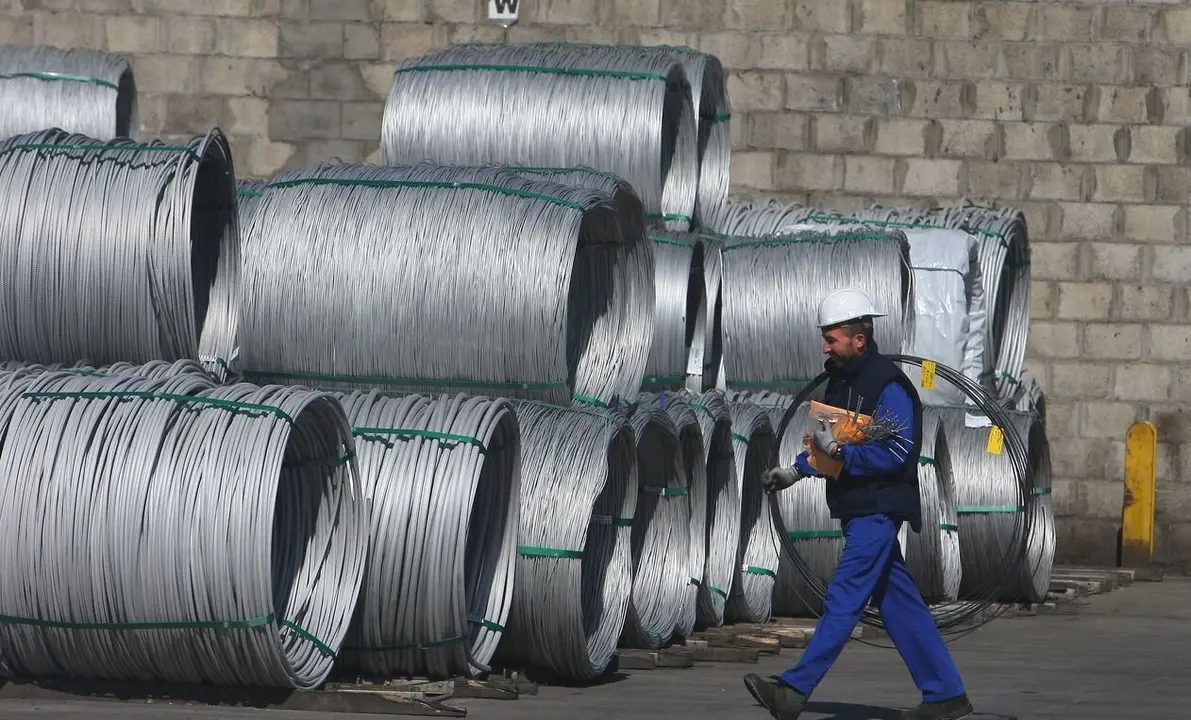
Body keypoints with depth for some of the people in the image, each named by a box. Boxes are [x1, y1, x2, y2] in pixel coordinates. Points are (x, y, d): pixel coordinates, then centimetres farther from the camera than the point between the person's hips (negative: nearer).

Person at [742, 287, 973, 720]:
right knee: (898, 602, 10)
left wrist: (838, 451, -24)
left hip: (878, 510, -10)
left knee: (843, 599, -11)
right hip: (857, 509, 10)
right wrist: (796, 471, 13)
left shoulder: (889, 385, -14)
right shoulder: (840, 381, 15)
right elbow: (828, 442, 25)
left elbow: (896, 453, -20)